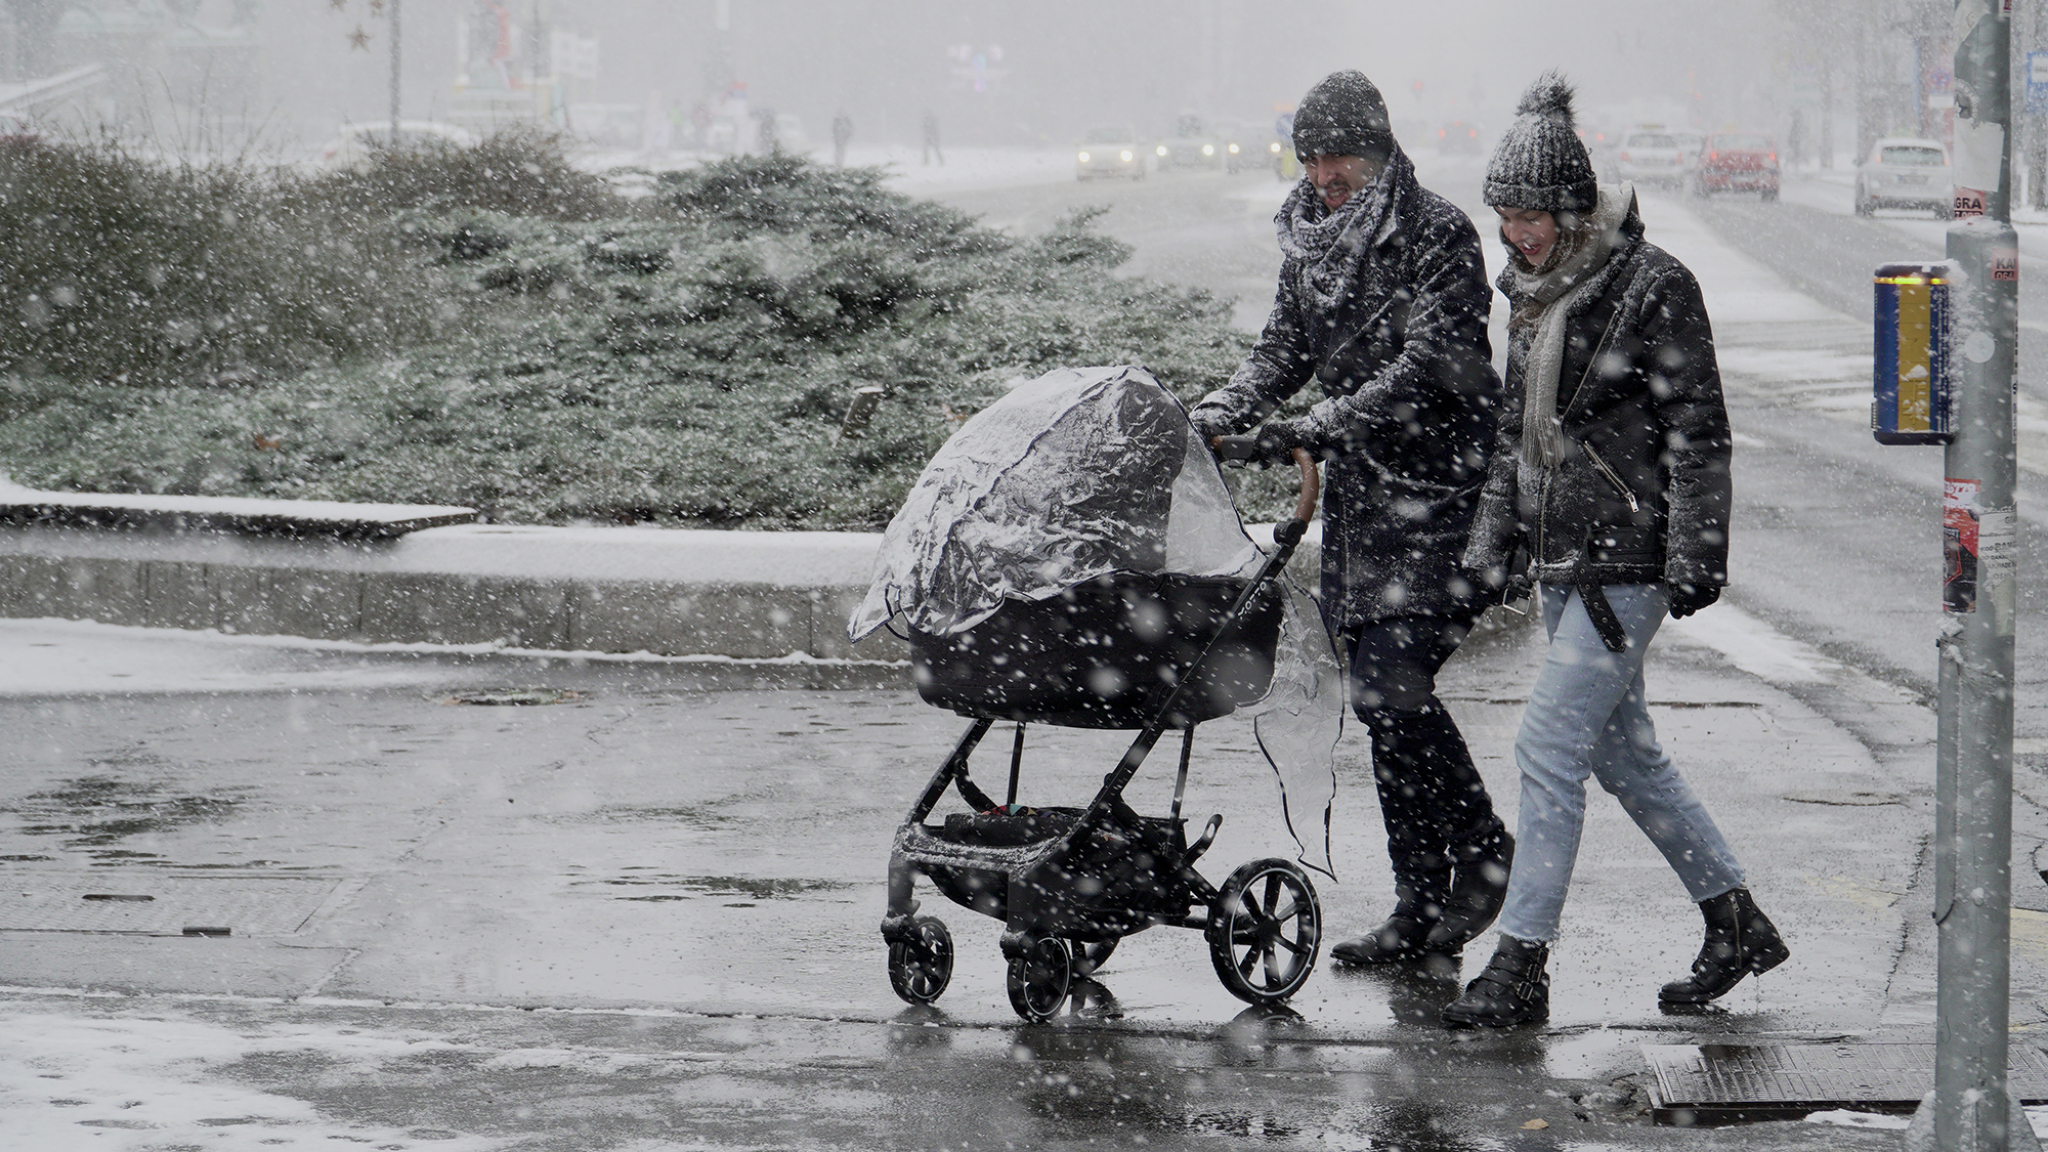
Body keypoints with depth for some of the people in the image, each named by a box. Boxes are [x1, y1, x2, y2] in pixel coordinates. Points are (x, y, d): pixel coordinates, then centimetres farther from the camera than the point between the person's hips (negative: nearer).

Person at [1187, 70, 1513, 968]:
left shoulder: (1438, 235, -11)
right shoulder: (1310, 241, 12)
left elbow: (1428, 365, -20)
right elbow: (1284, 347, 14)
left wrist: (1323, 424, -28)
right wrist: (1221, 414, -5)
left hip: (1439, 489, -7)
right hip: (1360, 491, 7)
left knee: (1391, 683, -16)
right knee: (1380, 699, 5)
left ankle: (1481, 847, 3)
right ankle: (1422, 905, 11)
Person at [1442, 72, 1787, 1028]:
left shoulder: (1652, 288, -13)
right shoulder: (1533, 289, 11)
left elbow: (1697, 432, -13)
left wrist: (1694, 556, -17)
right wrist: (1491, 538, 18)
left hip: (1628, 561, -9)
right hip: (1562, 555, 9)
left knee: (1549, 743, -11)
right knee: (1621, 749, 13)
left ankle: (1521, 965, -8)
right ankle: (1736, 923, 25)